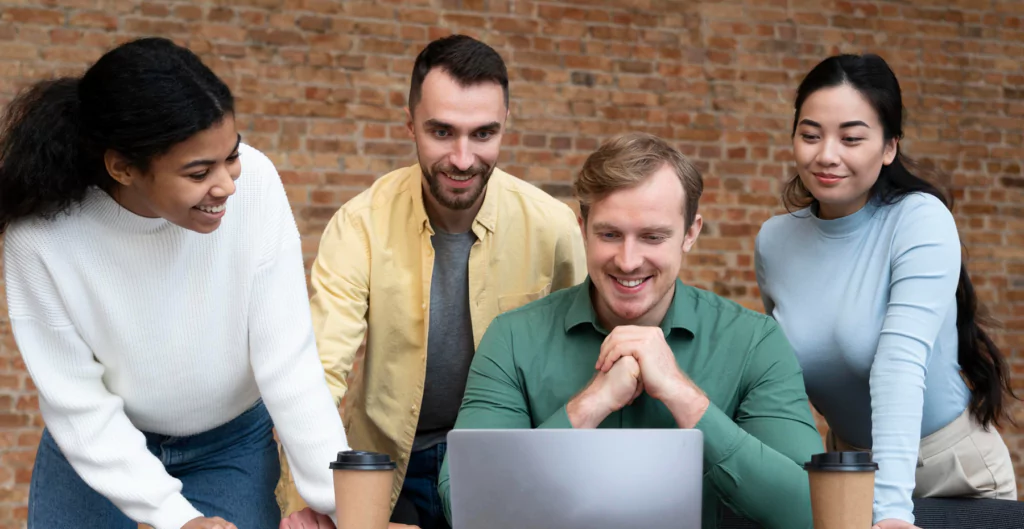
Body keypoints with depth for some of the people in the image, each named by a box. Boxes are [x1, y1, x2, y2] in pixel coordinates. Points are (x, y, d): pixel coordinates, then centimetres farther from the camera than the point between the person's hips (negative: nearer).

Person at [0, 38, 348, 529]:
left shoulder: (254, 183, -26)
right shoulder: (42, 233, -27)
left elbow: (287, 360, -23)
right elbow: (78, 403, -19)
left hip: (231, 446, 1)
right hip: (100, 447, -1)